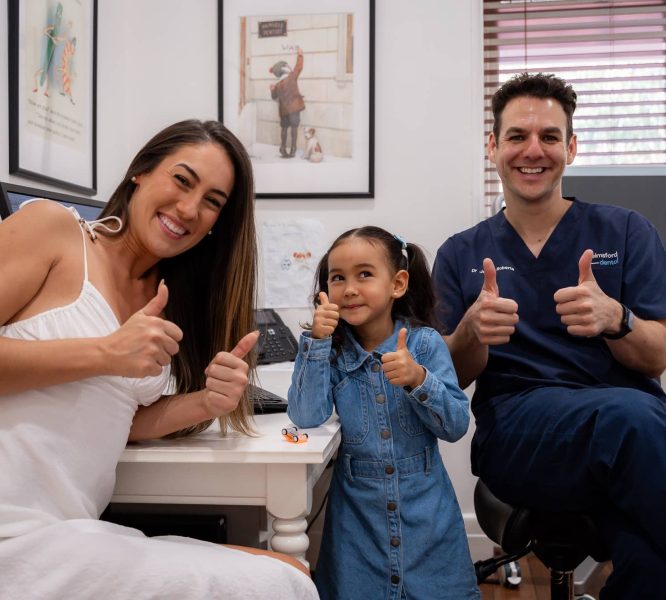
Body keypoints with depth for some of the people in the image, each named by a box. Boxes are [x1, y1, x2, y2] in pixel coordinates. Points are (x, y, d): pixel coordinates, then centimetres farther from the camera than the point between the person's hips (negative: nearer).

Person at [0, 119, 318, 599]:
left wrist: (208, 402, -6)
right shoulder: (51, 227, -4)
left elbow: (119, 420, 10)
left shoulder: (168, 300, 13)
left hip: (74, 532, 7)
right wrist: (104, 354, -19)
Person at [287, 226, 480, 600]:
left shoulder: (425, 343, -8)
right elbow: (306, 417, -17)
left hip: (425, 510, 0)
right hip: (357, 513, 1)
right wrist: (317, 340, -23)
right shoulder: (331, 349, -4)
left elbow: (457, 425, -11)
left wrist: (418, 379, -27)